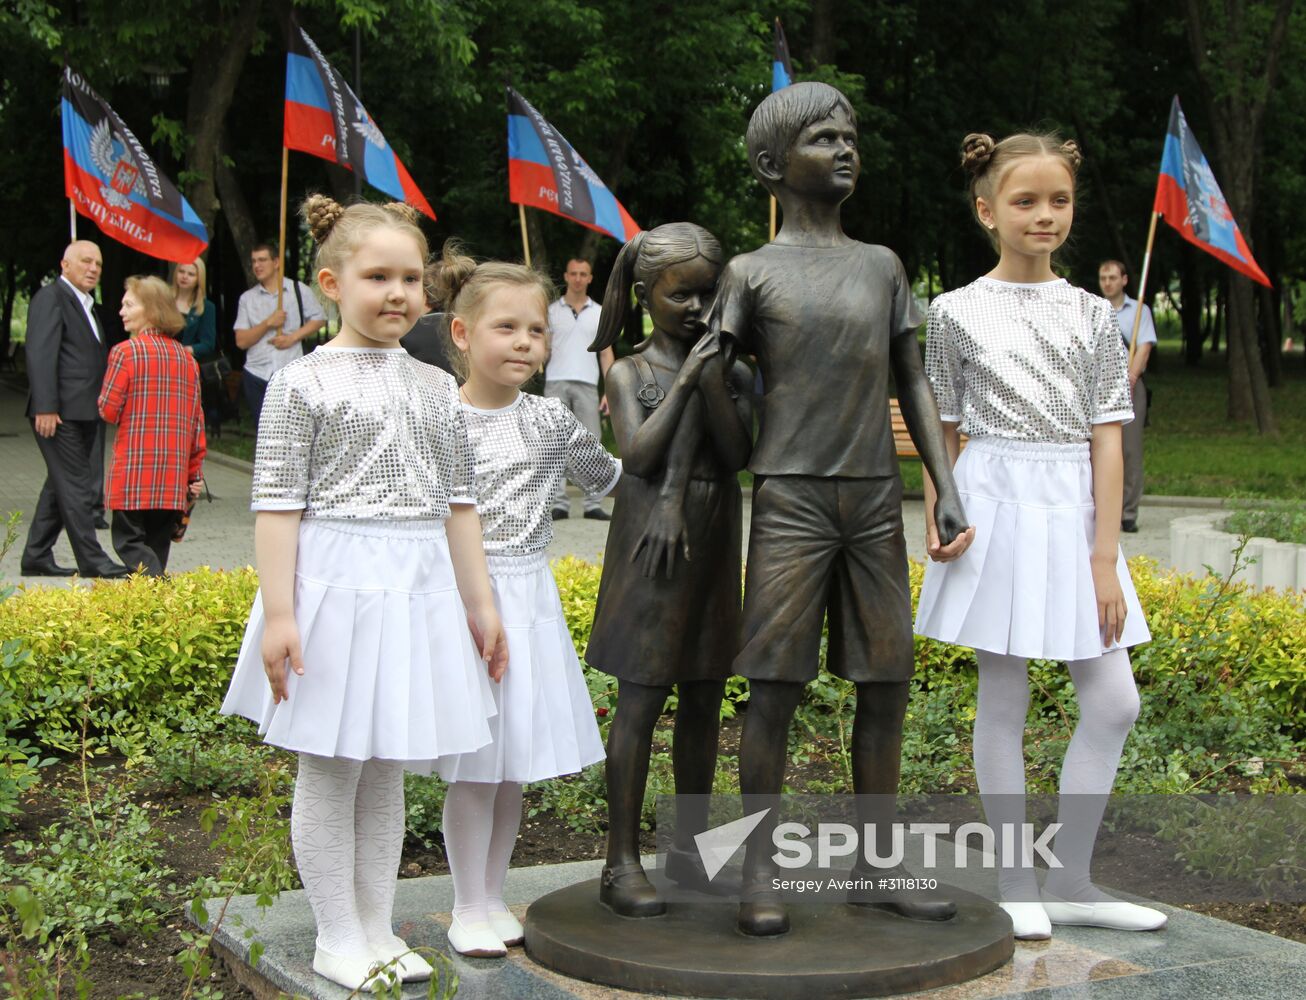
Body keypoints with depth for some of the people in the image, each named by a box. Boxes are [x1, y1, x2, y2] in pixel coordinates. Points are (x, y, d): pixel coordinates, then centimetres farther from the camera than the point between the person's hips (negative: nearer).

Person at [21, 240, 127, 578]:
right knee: (75, 485, -7)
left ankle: (36, 557, 17)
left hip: (85, 414, 9)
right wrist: (45, 408, -22)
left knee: (60, 486, 11)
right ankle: (91, 560, -5)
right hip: (60, 412, -9)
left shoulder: (88, 305, 21)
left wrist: (104, 408, 16)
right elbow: (40, 355, -15)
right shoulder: (50, 297, -7)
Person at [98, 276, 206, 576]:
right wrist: (195, 472, 16)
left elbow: (109, 410, -9)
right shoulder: (186, 358, 10)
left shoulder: (126, 351, -8)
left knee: (129, 540, -2)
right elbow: (196, 419, 11)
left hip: (134, 472, -6)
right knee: (157, 543, 13)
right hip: (173, 478, 6)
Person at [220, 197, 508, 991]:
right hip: (334, 585, -5)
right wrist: (278, 612, -14)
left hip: (420, 590, 5)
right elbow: (279, 504, -9)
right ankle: (338, 937, 15)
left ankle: (379, 928, 22)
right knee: (331, 767, 3)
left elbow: (458, 504, 14)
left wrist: (480, 604, 15)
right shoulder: (305, 384, -6)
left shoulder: (436, 387, 10)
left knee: (389, 768, 12)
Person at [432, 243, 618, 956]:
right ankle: (469, 909, 12)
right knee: (475, 766, -1)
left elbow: (606, 476, 20)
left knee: (514, 762, 11)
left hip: (529, 598, 4)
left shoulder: (551, 421, 5)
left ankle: (493, 897, 24)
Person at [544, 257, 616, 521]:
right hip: (556, 382, -1)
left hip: (587, 384, 1)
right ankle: (559, 503, -2)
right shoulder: (551, 311, 11)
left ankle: (593, 503, -1)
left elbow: (606, 354, 11)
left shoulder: (599, 313, 13)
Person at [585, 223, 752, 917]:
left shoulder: (729, 369, 8)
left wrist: (712, 379, -14)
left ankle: (689, 845, 22)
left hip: (714, 542, 4)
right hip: (650, 544, -4)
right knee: (640, 698, -6)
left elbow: (738, 453, -5)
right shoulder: (629, 373, 0)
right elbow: (639, 455, -14)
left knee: (703, 698, 10)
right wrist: (685, 381, -14)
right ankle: (622, 863, -1)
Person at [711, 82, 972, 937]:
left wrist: (948, 491, 2)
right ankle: (762, 871, 1)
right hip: (789, 504, -4)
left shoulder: (883, 267, 14)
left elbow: (914, 387, 12)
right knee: (775, 684, -7)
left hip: (876, 504, 4)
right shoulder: (750, 274, 4)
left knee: (887, 683, 3)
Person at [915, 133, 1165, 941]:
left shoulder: (1092, 313, 3)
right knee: (1004, 700, 3)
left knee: (1114, 701, 3)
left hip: (1072, 513, 3)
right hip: (996, 509, -3)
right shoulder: (958, 311, -2)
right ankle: (1017, 886, 14)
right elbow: (944, 433, 5)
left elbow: (1107, 440, -1)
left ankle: (1071, 880, 16)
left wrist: (1107, 558, -6)